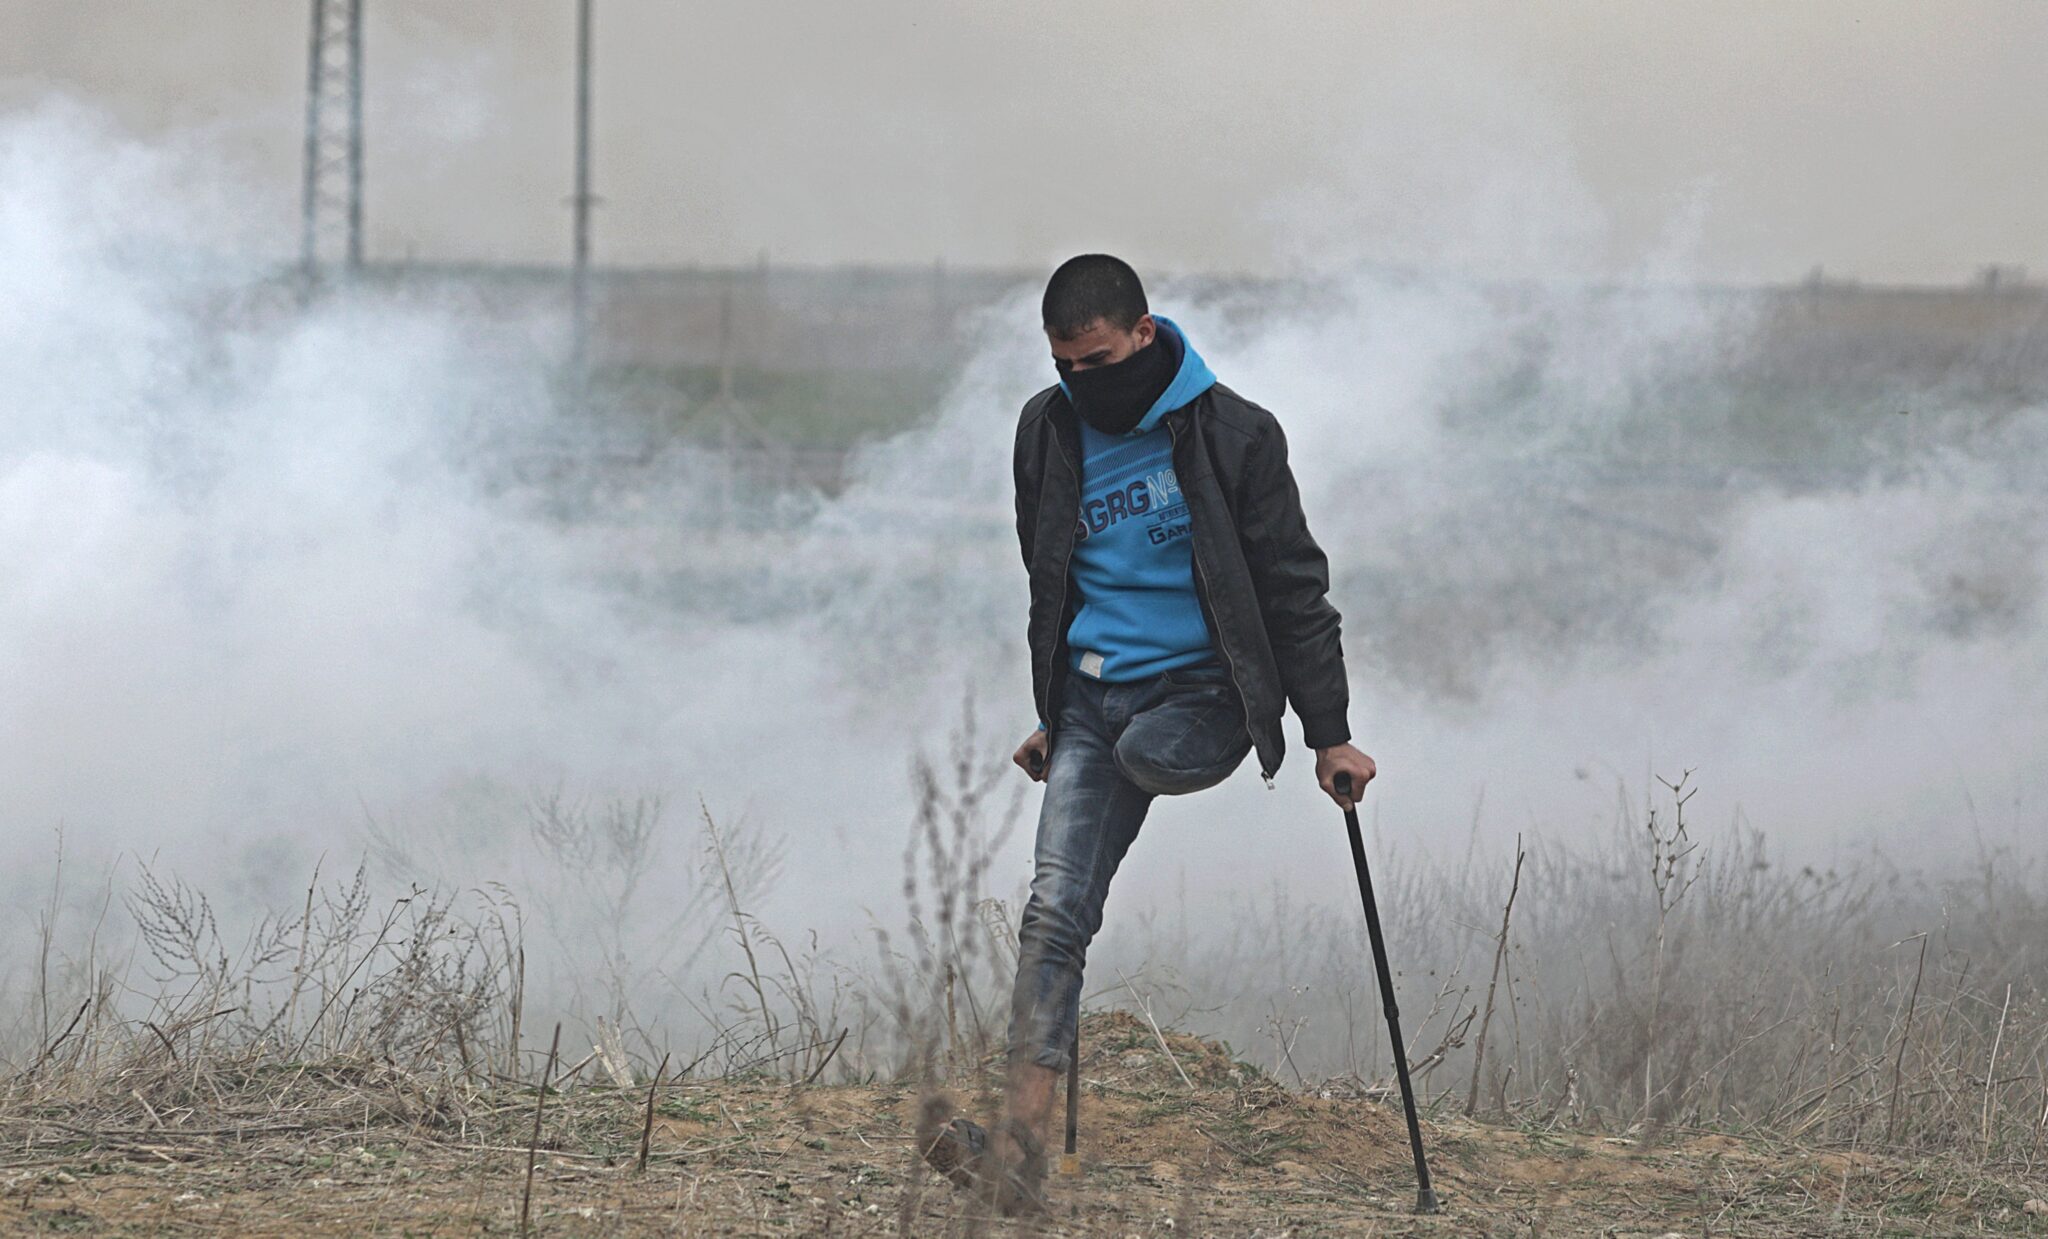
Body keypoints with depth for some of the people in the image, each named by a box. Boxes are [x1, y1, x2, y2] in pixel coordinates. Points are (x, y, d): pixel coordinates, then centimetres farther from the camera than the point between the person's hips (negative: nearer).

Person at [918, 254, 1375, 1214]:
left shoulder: (1232, 435, -8)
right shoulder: (1049, 431, 6)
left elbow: (1293, 591, -3)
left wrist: (1329, 735, -4)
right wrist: (1050, 718, 23)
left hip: (1202, 694, -3)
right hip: (1091, 694, 3)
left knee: (1141, 749, -38)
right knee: (1055, 911, -12)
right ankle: (1023, 1143, -20)